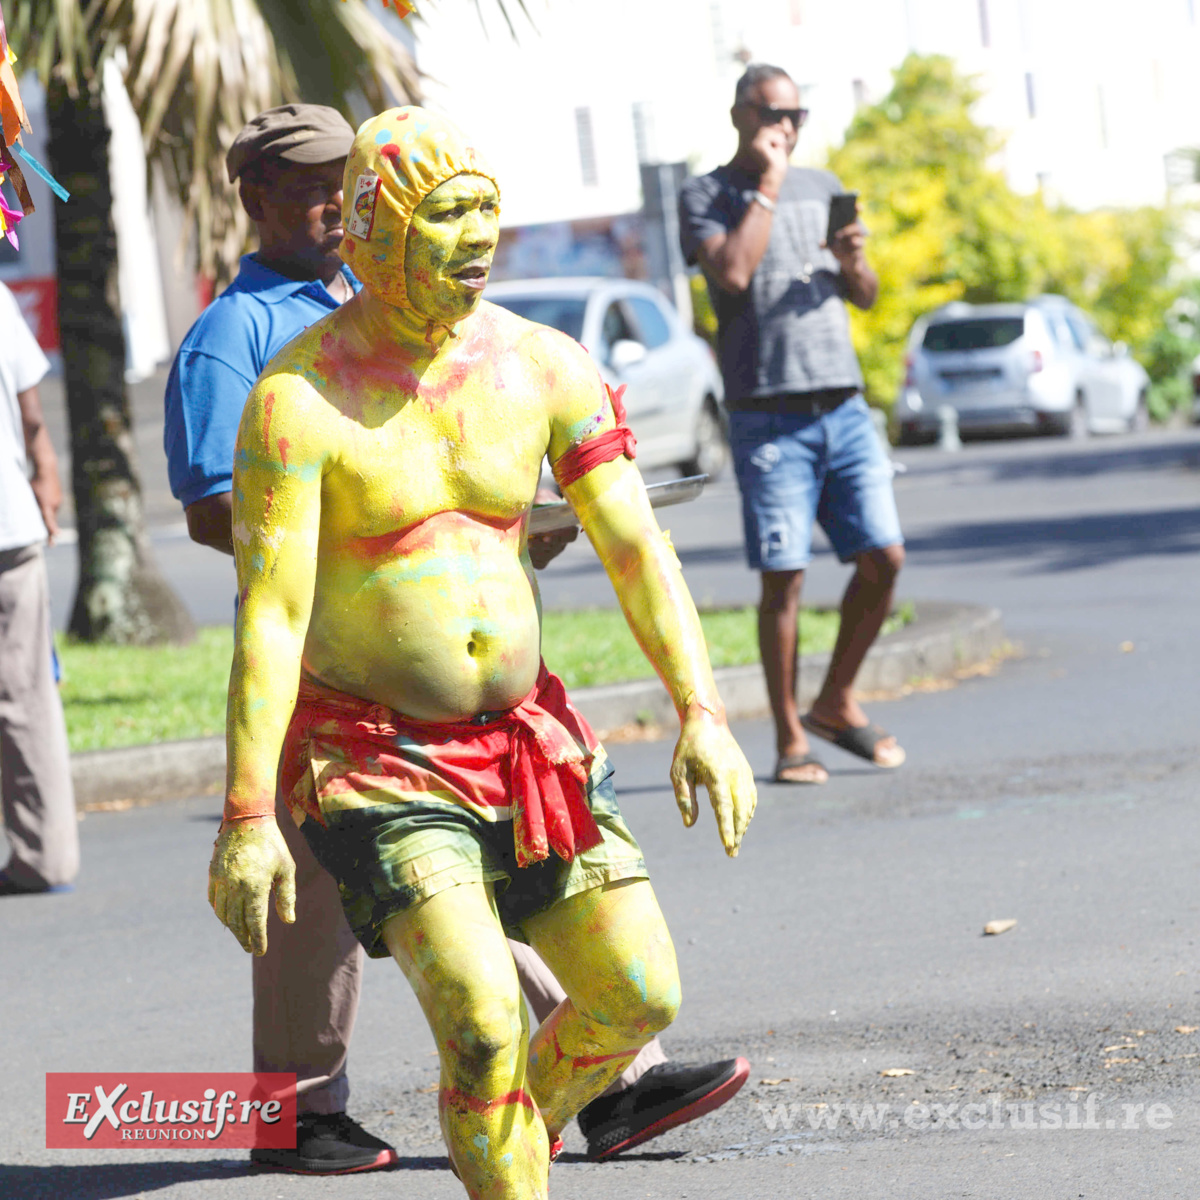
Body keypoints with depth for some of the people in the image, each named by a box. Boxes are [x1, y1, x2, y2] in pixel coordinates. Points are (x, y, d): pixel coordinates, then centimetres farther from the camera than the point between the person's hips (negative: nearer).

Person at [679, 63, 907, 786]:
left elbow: (866, 297, 21)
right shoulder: (707, 196, 3)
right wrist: (767, 186, -8)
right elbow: (732, 272, -16)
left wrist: (854, 262, -2)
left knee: (883, 558, -2)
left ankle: (837, 702, 17)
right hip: (769, 417, -5)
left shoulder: (823, 188, 19)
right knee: (785, 576, -7)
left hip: (844, 406, 5)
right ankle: (790, 740, 1)